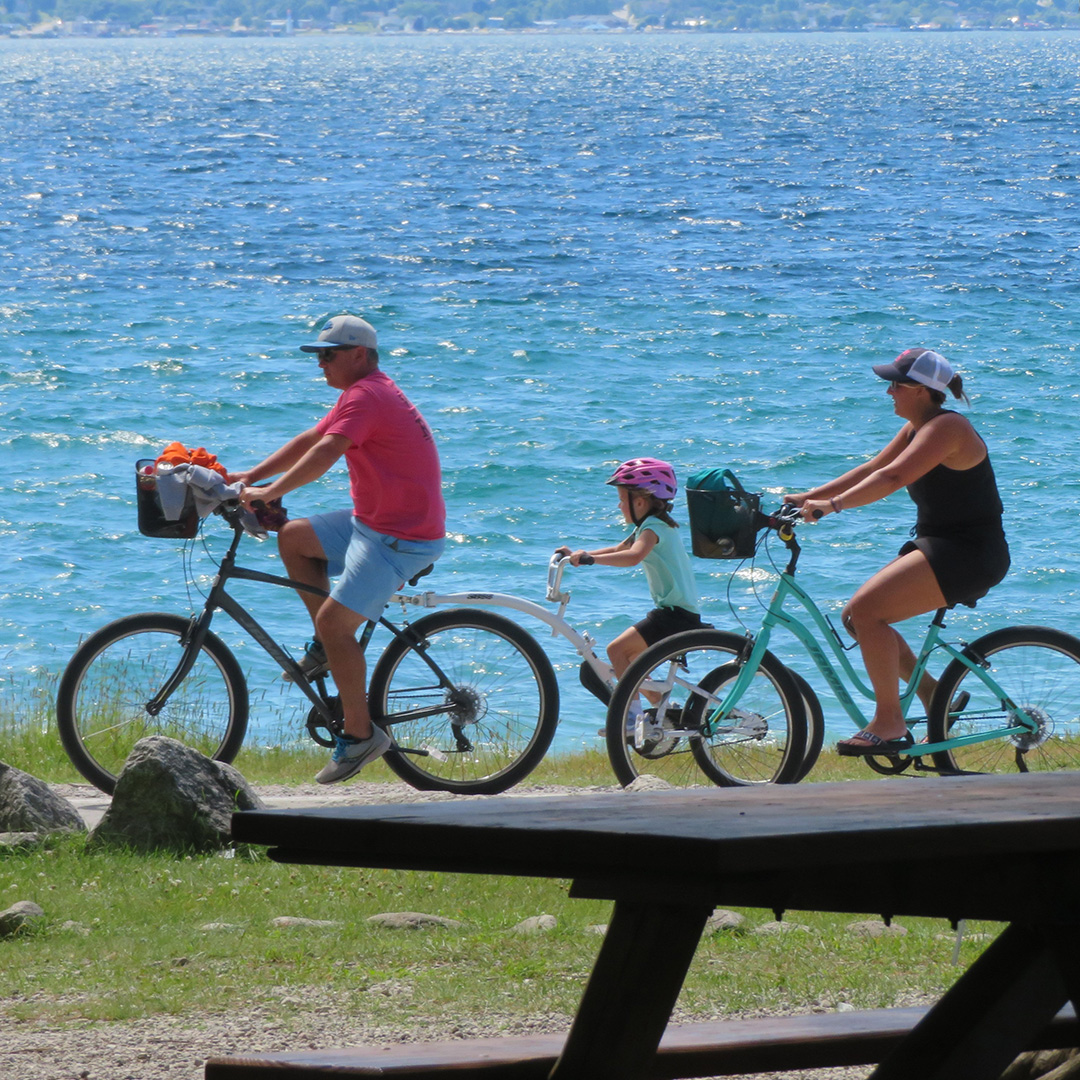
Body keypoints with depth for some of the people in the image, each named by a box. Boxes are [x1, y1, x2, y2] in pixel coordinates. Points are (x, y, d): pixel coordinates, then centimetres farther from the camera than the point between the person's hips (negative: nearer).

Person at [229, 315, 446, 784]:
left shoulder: (366, 396, -17)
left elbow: (325, 453, -29)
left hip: (401, 540, -11)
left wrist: (270, 491, -30)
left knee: (333, 621, -15)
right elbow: (308, 440, 20)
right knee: (293, 537, 13)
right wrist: (251, 475, 14)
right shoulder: (368, 394, 16)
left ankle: (360, 734, -7)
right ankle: (328, 646, 16)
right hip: (373, 522, 11)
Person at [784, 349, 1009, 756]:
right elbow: (871, 469, 15)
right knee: (857, 617, 5)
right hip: (935, 545, 10)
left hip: (969, 554, -10)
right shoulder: (916, 428, 13)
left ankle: (889, 722, -15)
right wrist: (810, 496, 7)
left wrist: (833, 505, -35)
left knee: (867, 609, -21)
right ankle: (934, 696, 13)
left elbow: (890, 478, -29)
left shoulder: (946, 428, -18)